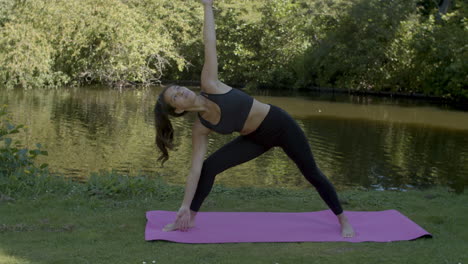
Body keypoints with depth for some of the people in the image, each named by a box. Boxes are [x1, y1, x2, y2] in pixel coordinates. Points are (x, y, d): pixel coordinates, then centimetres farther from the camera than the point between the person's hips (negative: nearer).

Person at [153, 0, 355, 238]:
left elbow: (210, 44, -16)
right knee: (208, 167, -9)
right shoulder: (200, 128, -10)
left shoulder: (209, 85, -18)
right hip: (258, 139, 3)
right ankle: (190, 220, 5)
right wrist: (185, 206, -13)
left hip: (279, 124, -3)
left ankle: (343, 221, 22)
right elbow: (195, 169, -11)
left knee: (312, 175, 5)